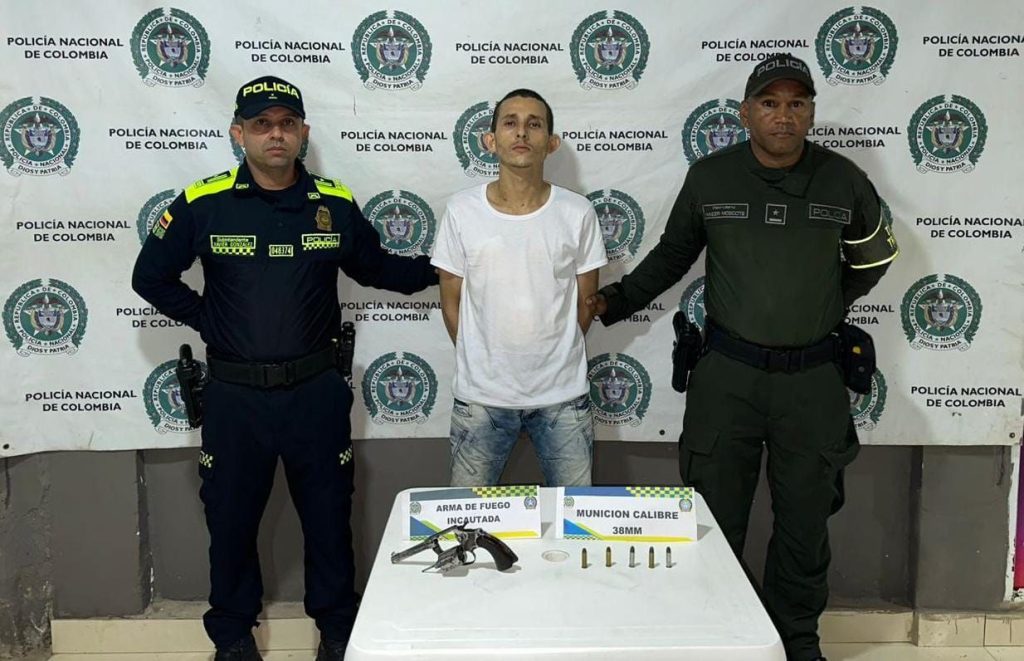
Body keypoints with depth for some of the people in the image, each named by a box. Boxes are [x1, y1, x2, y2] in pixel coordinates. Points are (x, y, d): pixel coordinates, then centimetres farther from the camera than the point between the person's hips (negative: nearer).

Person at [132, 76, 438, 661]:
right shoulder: (203, 204, -5)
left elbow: (376, 268, 14)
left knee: (328, 514, 13)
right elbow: (151, 276, 6)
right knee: (231, 517, 14)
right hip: (235, 393, 0)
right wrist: (208, 320, -1)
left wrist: (440, 267, 6)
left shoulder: (335, 203, 0)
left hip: (315, 390, 1)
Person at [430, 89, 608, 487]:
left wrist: (554, 358, 9)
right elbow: (451, 301, 3)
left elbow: (585, 302, 5)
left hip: (562, 395, 0)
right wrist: (480, 360, 7)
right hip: (481, 395, 0)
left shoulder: (577, 213, -5)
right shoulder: (461, 211, -5)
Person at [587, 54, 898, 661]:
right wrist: (618, 300, 6)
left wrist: (827, 304, 12)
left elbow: (874, 255, 16)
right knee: (716, 521, 7)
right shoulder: (709, 177, -3)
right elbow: (674, 253, 11)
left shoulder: (843, 180, -2)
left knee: (805, 521, 13)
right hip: (728, 371, 0)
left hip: (812, 377, 1)